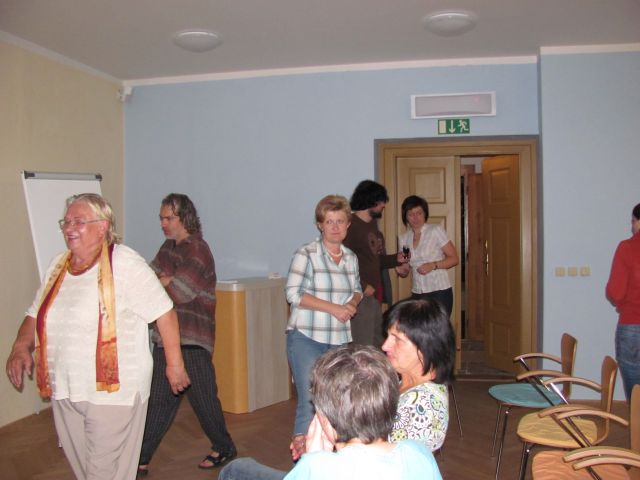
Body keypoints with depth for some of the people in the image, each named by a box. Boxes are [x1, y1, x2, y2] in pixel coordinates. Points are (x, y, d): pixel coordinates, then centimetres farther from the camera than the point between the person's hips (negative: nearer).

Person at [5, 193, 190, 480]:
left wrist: (174, 364, -10)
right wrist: (21, 347, -2)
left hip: (112, 390, -7)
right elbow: (36, 315, 18)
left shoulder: (124, 264, -14)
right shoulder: (59, 266, 10)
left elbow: (164, 312, -13)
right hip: (64, 391, 8)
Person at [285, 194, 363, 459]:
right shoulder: (306, 254, -8)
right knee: (310, 402, -9)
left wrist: (353, 302, -3)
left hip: (340, 339, 6)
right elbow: (293, 293, -14)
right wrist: (333, 308, -18)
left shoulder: (351, 257, 10)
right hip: (306, 338, -5)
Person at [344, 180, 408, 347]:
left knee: (377, 344, 16)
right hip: (361, 295, -10)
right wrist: (362, 286, -19)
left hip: (375, 294, 10)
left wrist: (395, 259, 9)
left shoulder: (372, 223, 16)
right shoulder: (351, 225, -14)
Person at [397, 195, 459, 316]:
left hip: (439, 293, -4)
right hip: (417, 294, 4)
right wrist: (401, 270, -5)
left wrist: (433, 265, -18)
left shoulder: (435, 231, -5)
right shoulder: (404, 238, 9)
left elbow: (454, 259, -3)